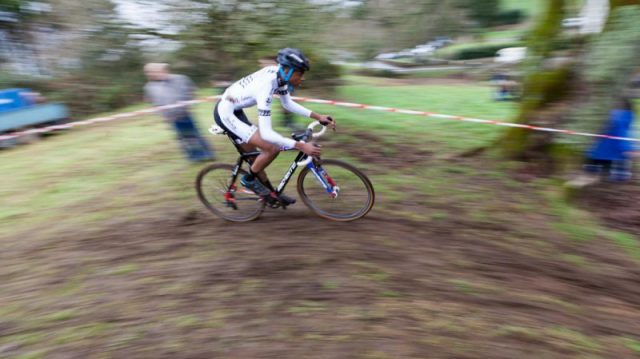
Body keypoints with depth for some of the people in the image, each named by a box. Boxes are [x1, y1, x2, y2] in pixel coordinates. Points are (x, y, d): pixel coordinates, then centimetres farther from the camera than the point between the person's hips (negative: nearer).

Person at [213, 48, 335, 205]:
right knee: (272, 148, -15)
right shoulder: (265, 88, -32)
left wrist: (318, 117, 1)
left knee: (253, 155, 16)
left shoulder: (277, 74, -7)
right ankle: (249, 179, 8)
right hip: (226, 114, -9)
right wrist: (301, 146, -36)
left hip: (234, 110, 9)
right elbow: (266, 133, -36)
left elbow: (288, 104, 8)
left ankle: (271, 193, 29)